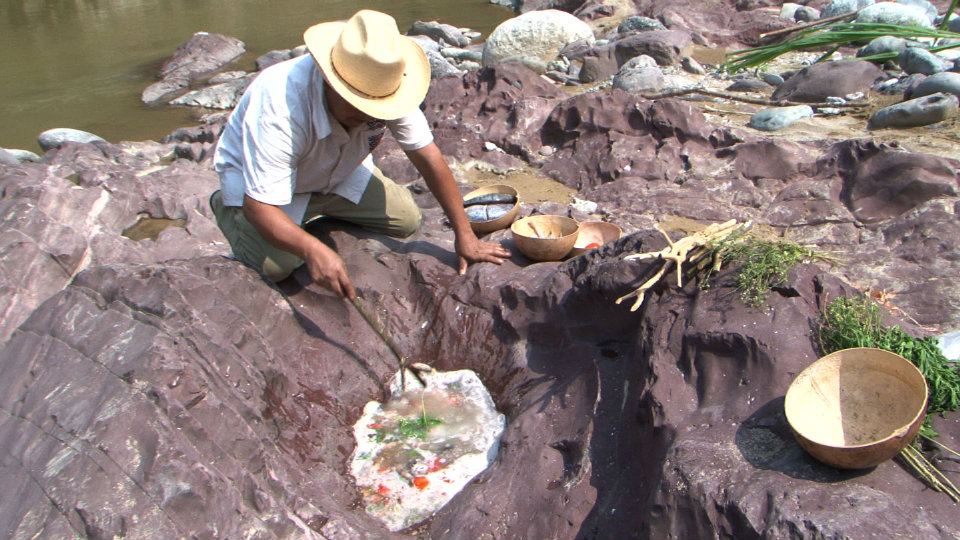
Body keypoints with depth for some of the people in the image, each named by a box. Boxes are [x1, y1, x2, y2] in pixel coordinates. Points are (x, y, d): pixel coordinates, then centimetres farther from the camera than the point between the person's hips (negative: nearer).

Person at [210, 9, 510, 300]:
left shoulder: (384, 90, -27)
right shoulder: (282, 105, -42)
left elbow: (427, 156, -19)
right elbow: (259, 206, -42)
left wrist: (464, 234, -19)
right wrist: (313, 250, -59)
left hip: (338, 169, 5)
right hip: (256, 177, -5)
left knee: (406, 220, -6)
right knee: (276, 264, -28)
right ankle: (226, 208, 6)